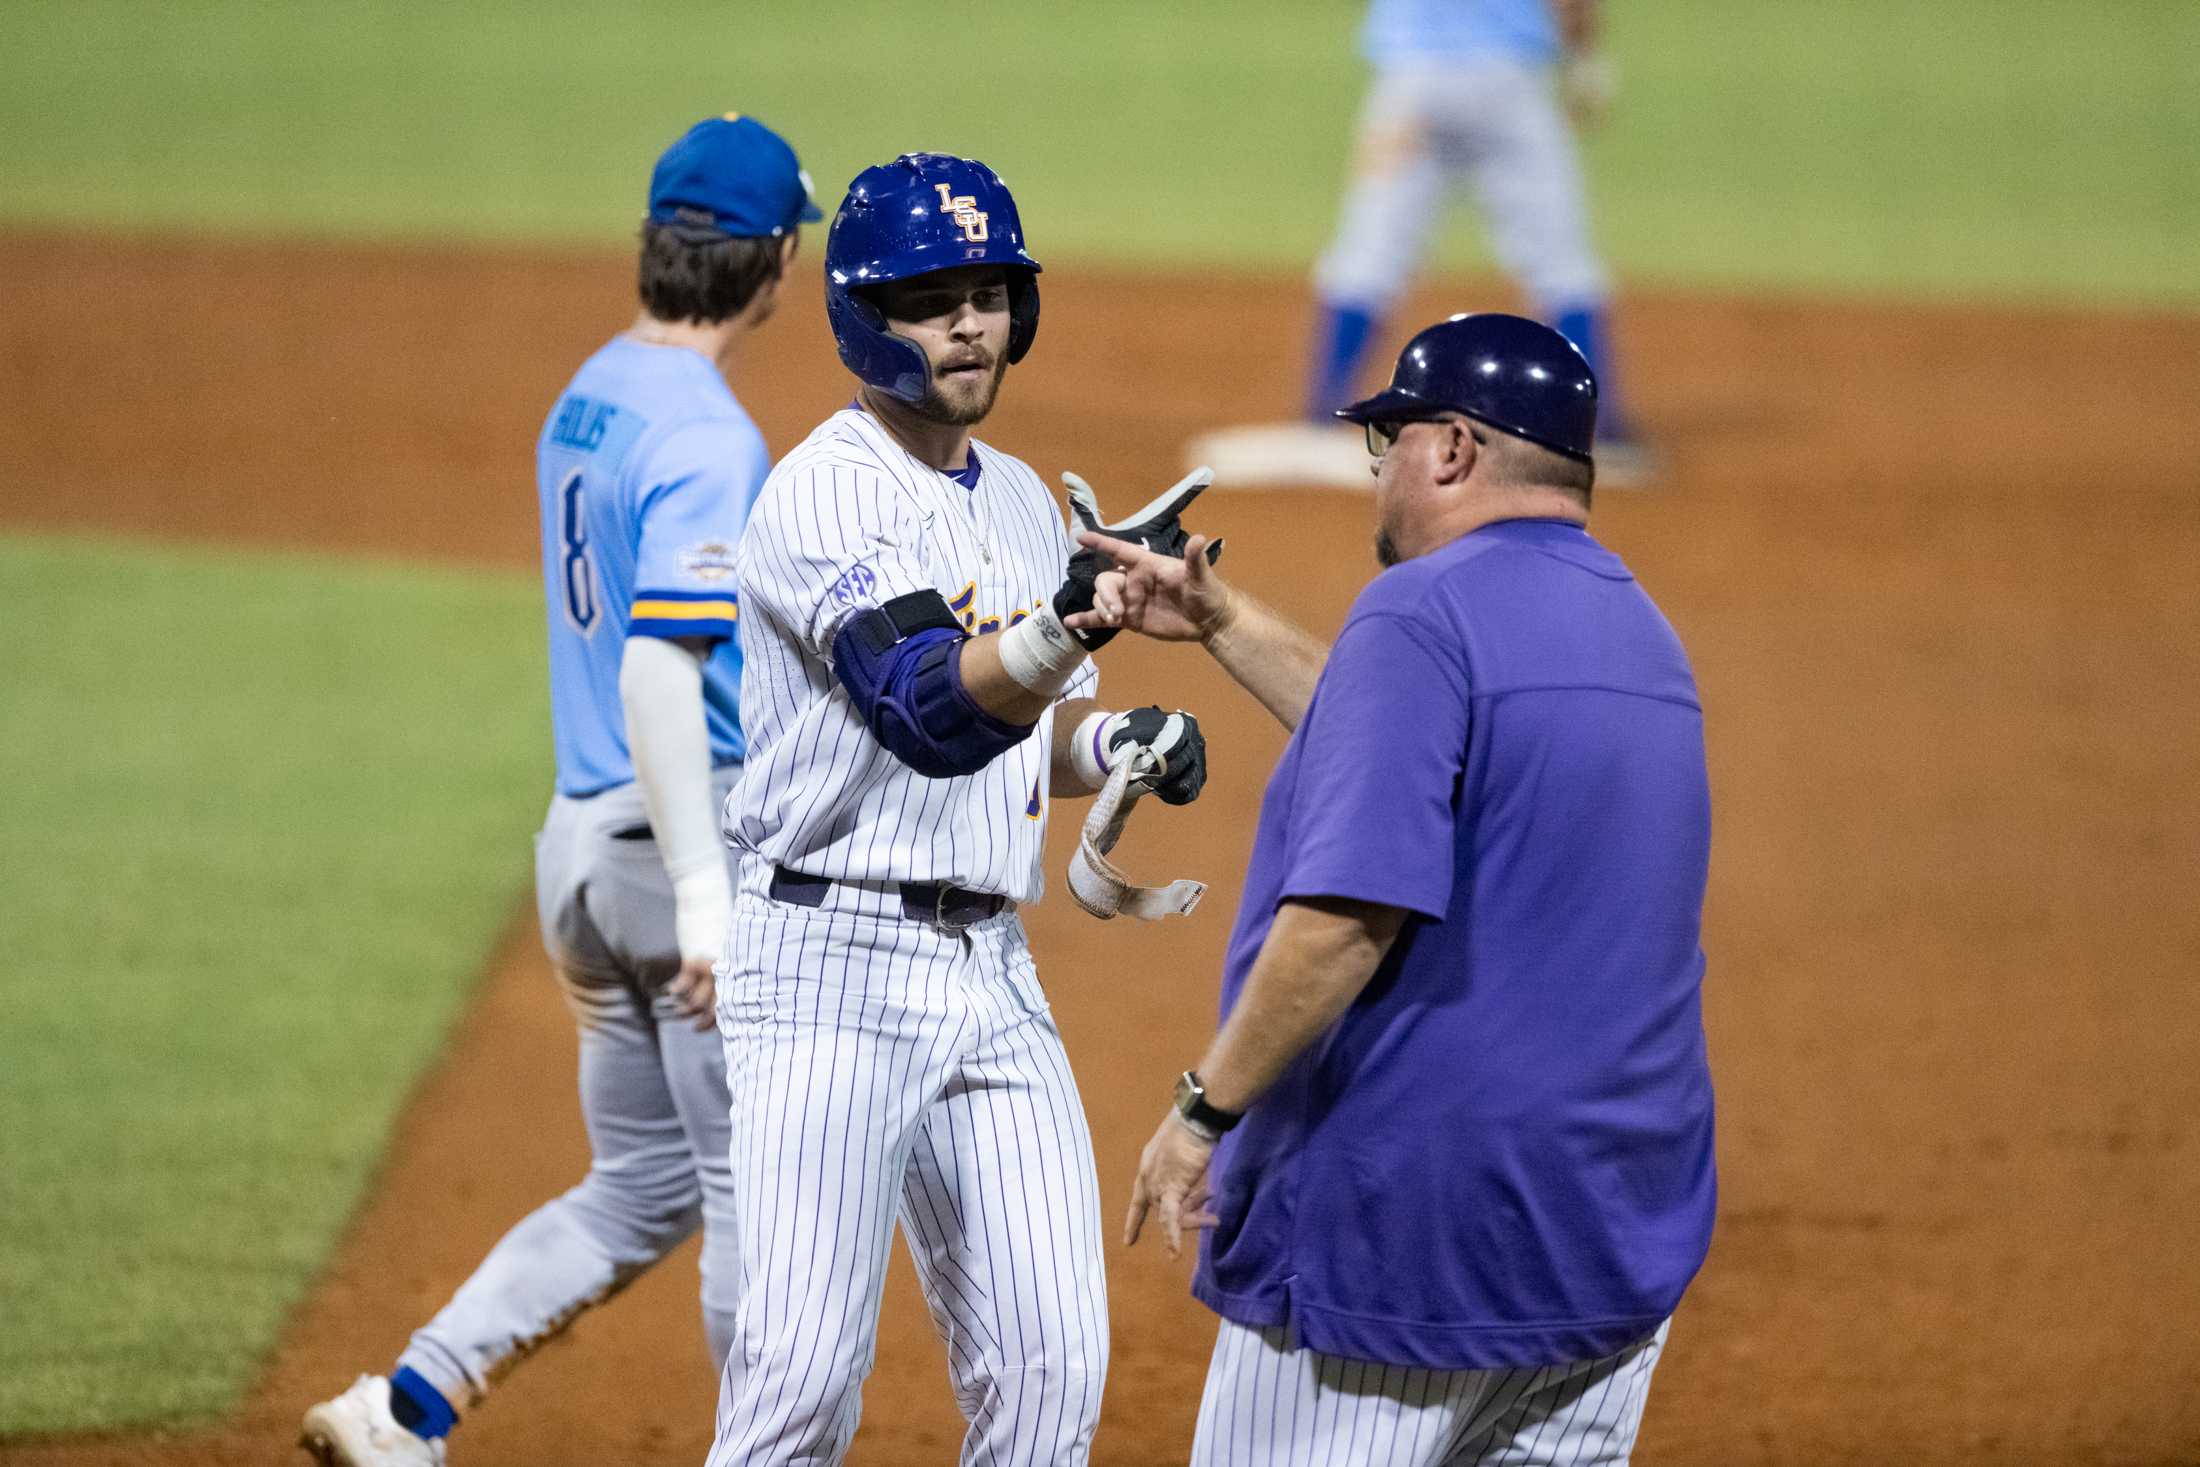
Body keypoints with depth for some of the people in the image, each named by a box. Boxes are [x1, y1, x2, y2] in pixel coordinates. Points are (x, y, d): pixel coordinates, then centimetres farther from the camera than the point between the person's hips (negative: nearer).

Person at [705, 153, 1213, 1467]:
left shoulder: (1024, 504, 14)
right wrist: (1075, 610, -43)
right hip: (831, 964, -7)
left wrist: (1118, 742, 2)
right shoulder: (825, 495, -11)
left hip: (992, 972, 7)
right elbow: (932, 710, -26)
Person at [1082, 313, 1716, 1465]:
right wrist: (1221, 623, 32)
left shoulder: (1425, 611, -14)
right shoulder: (1641, 631, 14)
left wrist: (1206, 1106, -15)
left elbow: (1350, 913, -23)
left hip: (1404, 1224, -8)